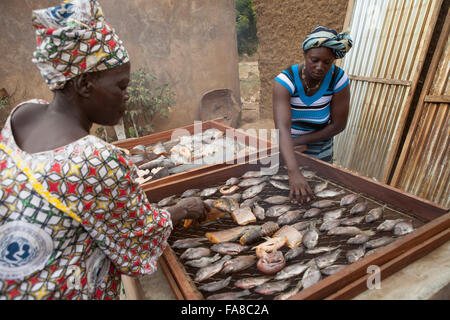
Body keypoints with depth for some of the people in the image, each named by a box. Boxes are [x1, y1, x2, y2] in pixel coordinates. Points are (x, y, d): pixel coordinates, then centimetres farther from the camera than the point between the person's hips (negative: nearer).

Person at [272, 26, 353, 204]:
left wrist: (298, 141, -21)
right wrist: (294, 172, -52)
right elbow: (282, 128, -40)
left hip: (320, 152, 2)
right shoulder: (285, 81, -27)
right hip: (286, 149, -1)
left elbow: (338, 125, -14)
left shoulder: (338, 79, -19)